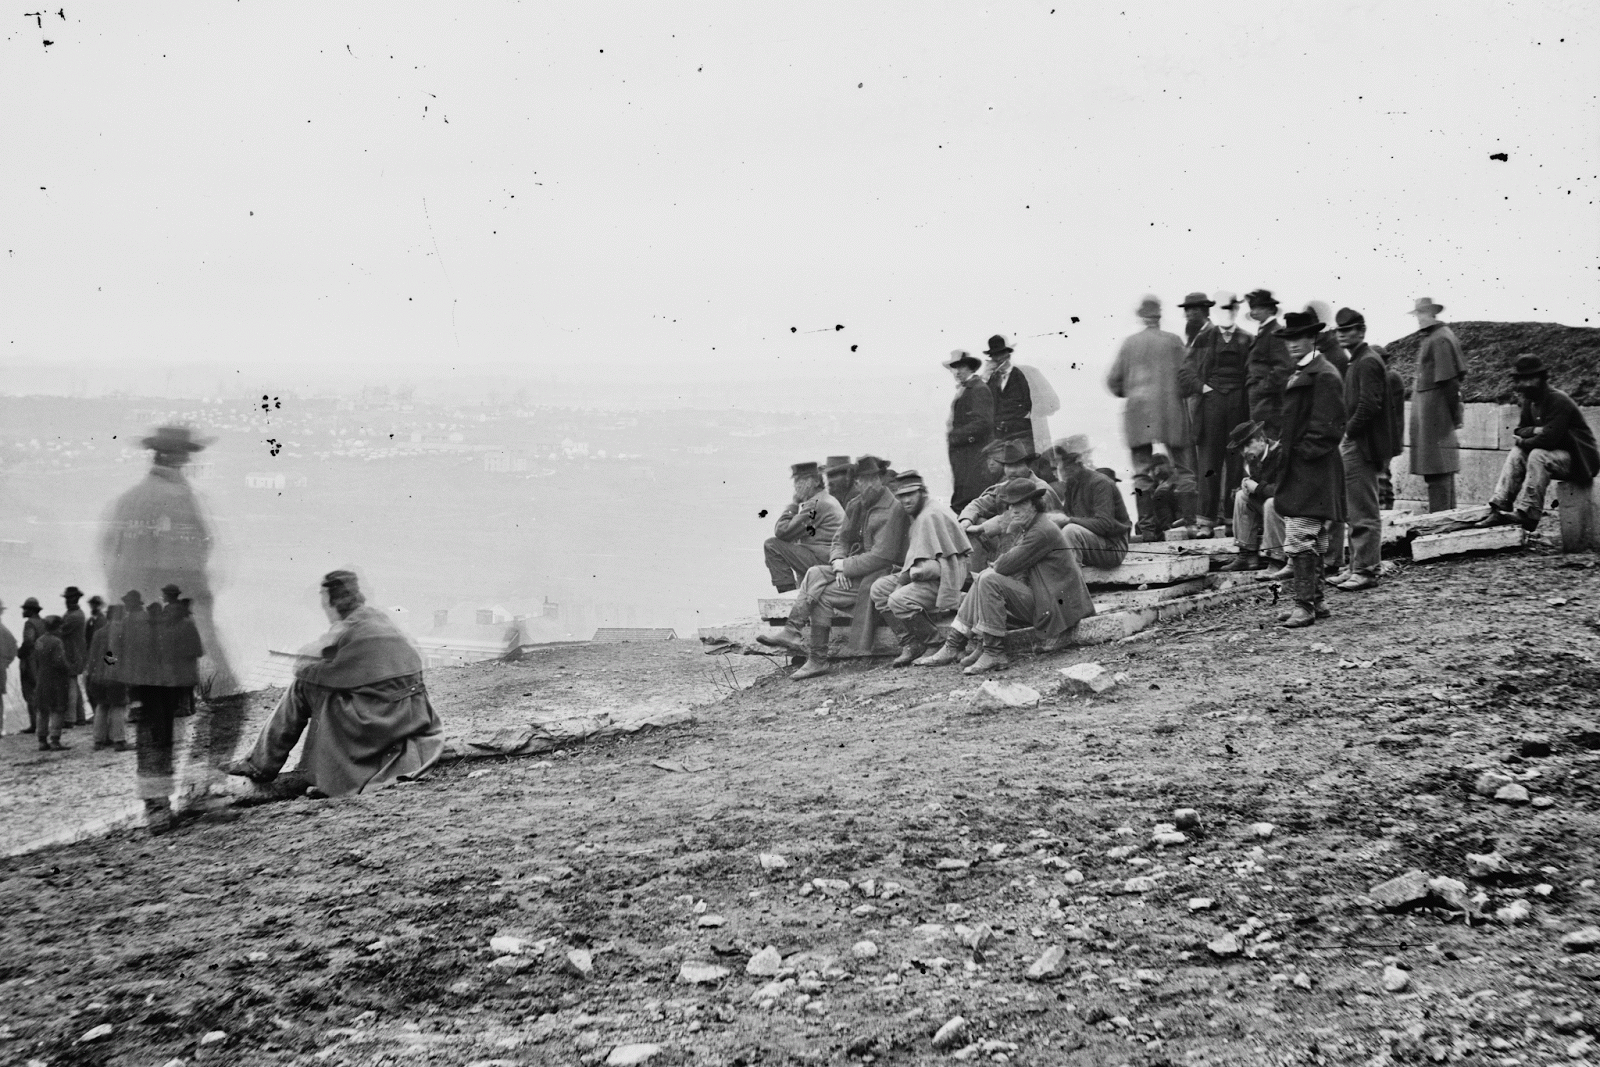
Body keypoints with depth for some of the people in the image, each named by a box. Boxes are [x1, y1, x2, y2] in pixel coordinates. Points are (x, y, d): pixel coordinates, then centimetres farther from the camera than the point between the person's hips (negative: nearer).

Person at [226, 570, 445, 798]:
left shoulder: (346, 631, -10)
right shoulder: (382, 618, 10)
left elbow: (302, 667, 1)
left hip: (373, 724, -7)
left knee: (302, 686, 8)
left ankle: (262, 764, 17)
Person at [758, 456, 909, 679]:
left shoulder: (893, 509, -14)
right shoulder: (856, 506, 13)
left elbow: (881, 556, -19)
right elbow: (840, 540, 13)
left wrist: (843, 567, -15)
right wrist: (838, 564, -9)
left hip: (880, 574, -8)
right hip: (856, 569, 8)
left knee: (822, 594, -20)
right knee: (815, 574, -14)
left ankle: (818, 660, -13)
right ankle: (793, 632, -22)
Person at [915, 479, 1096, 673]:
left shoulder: (1042, 531, -17)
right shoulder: (1030, 527, 16)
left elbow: (1004, 567, -21)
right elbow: (1001, 565, 10)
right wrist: (1010, 532, -1)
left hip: (1054, 608, -10)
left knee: (990, 580, -21)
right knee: (981, 580, 9)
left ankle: (994, 653, -20)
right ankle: (953, 647, 1)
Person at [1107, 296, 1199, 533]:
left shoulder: (1130, 342, 3)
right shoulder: (1173, 341, -1)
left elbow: (1113, 381, 5)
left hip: (1138, 409, 1)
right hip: (1170, 408, -1)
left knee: (1141, 470, 4)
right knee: (1183, 467, 7)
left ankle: (1145, 522, -1)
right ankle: (1189, 517, 3)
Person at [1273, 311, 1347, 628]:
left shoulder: (1324, 376, -12)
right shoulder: (1299, 373, 19)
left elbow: (1327, 426, -17)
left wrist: (1304, 452, -16)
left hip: (1312, 469, -10)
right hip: (1297, 470, 10)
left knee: (1301, 539, -13)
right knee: (1312, 541, 14)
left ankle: (1305, 605, -11)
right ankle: (1314, 601, 21)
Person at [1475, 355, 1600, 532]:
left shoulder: (1559, 401, -21)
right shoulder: (1530, 401, 7)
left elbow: (1548, 439, -28)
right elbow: (1520, 430, 10)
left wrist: (1523, 442, -12)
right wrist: (1534, 430, -13)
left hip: (1578, 459, -9)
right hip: (1554, 453, 9)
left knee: (1538, 456, -32)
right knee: (1516, 453, -8)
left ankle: (1527, 513, -34)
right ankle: (1500, 509, -18)